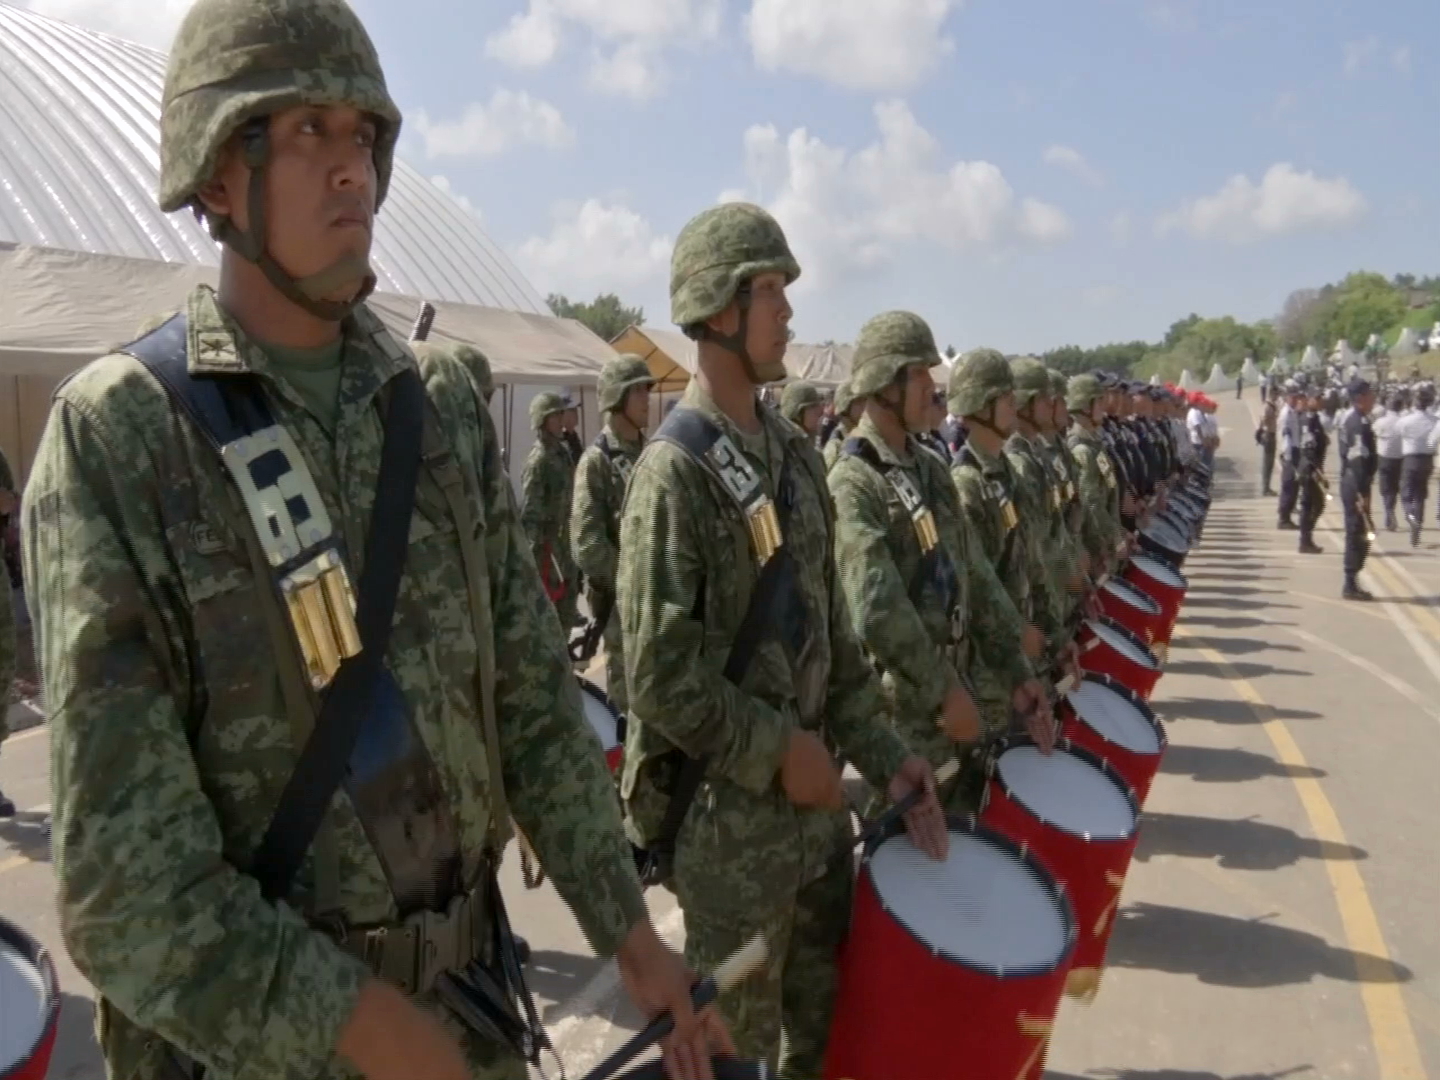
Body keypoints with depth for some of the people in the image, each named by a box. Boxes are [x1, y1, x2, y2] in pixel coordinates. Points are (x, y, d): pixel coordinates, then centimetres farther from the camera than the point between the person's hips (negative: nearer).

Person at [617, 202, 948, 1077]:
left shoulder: (795, 454, 8)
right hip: (726, 815, -7)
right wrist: (777, 750, -16)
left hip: (817, 796, 7)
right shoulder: (676, 469, -17)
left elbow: (832, 627, 10)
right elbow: (658, 669, -21)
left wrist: (883, 754, 4)